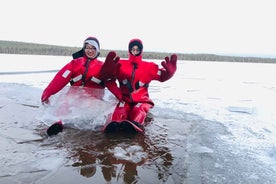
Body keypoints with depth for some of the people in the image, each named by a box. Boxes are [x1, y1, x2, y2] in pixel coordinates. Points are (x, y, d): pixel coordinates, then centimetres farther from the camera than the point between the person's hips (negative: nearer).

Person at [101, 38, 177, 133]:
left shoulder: (149, 66, 6)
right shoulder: (121, 65, 6)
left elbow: (163, 76, -4)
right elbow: (105, 76, -4)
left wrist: (169, 71, -28)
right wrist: (108, 69, -28)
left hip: (141, 100, 0)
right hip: (125, 99, 1)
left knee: (139, 110, -33)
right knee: (121, 109, -32)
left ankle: (135, 124, -64)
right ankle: (114, 123, -62)